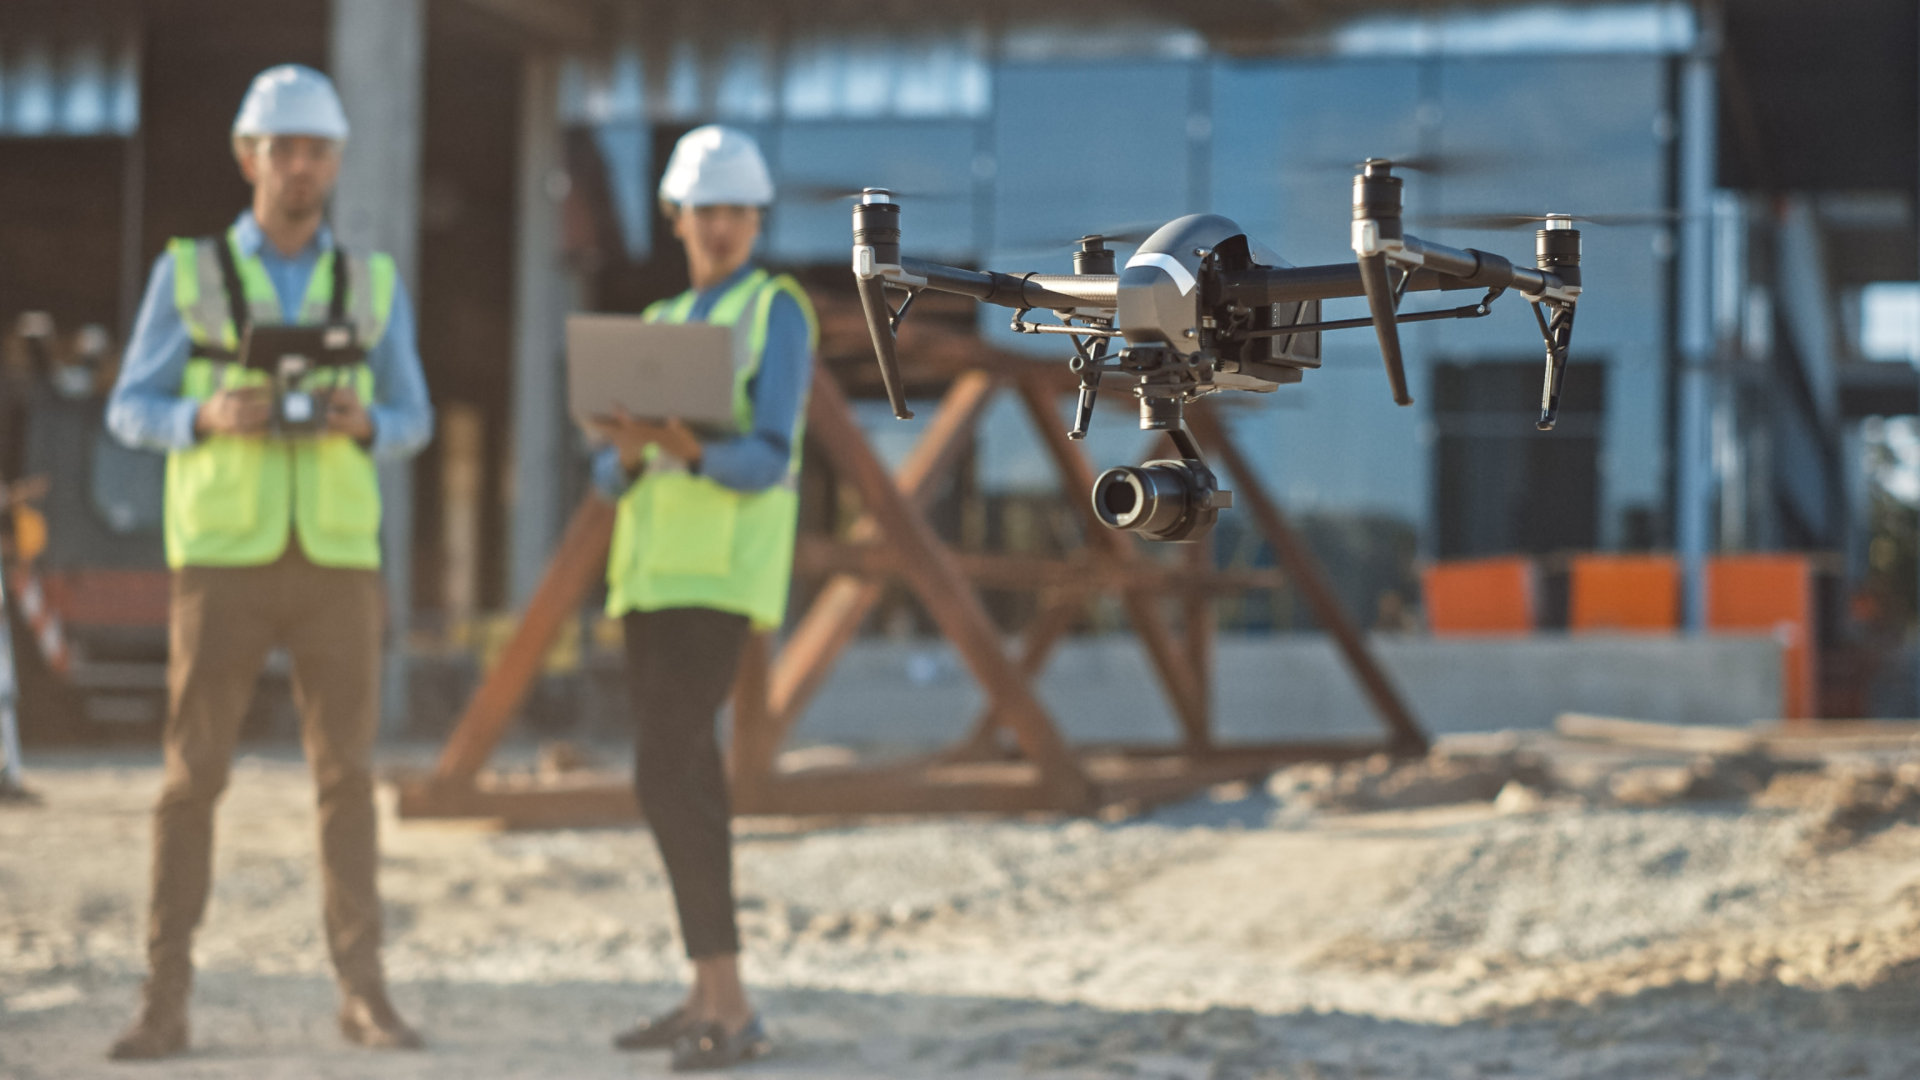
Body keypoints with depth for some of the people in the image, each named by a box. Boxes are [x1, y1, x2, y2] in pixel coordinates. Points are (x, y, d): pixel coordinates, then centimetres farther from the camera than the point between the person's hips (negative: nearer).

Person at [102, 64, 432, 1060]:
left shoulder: (374, 284, 8)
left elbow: (412, 423, 9)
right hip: (221, 558, -1)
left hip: (337, 560, 2)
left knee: (346, 775, -1)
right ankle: (165, 1003, 3)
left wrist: (362, 426, -15)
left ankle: (363, 994, 5)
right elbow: (131, 412, 2)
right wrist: (209, 418, -20)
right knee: (193, 776, -3)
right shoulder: (186, 273, 3)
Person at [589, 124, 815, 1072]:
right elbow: (612, 476, 11)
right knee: (683, 777, 9)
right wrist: (629, 451, -13)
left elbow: (768, 461, -14)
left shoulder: (780, 311, -4)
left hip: (725, 566, -8)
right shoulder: (660, 327, 19)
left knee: (665, 772, -18)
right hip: (653, 566, 8)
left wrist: (689, 451, -34)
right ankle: (708, 996, 16)